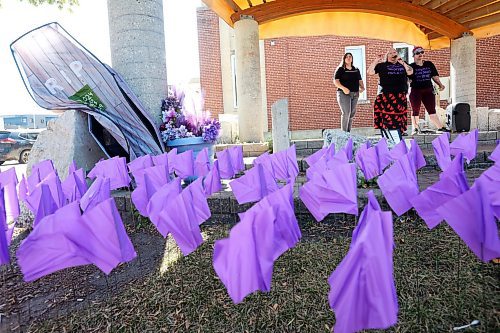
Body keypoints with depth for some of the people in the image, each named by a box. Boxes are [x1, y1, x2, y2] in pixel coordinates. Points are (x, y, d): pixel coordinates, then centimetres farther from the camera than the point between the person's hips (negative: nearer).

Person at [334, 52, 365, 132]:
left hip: (355, 94, 6)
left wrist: (362, 87, 0)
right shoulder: (340, 69, 2)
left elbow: (360, 80, 21)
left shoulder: (356, 70, 19)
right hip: (344, 93, -6)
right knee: (346, 113, -15)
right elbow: (335, 81, -9)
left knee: (352, 114, 7)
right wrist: (343, 88, -24)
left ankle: (348, 132, 15)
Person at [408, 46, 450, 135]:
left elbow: (435, 76, 12)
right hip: (415, 91, -3)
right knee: (415, 110, 0)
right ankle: (415, 128, 6)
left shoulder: (429, 64, 12)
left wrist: (440, 84, 2)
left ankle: (440, 127, 7)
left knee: (432, 110, 5)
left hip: (428, 90, 4)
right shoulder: (411, 66, 0)